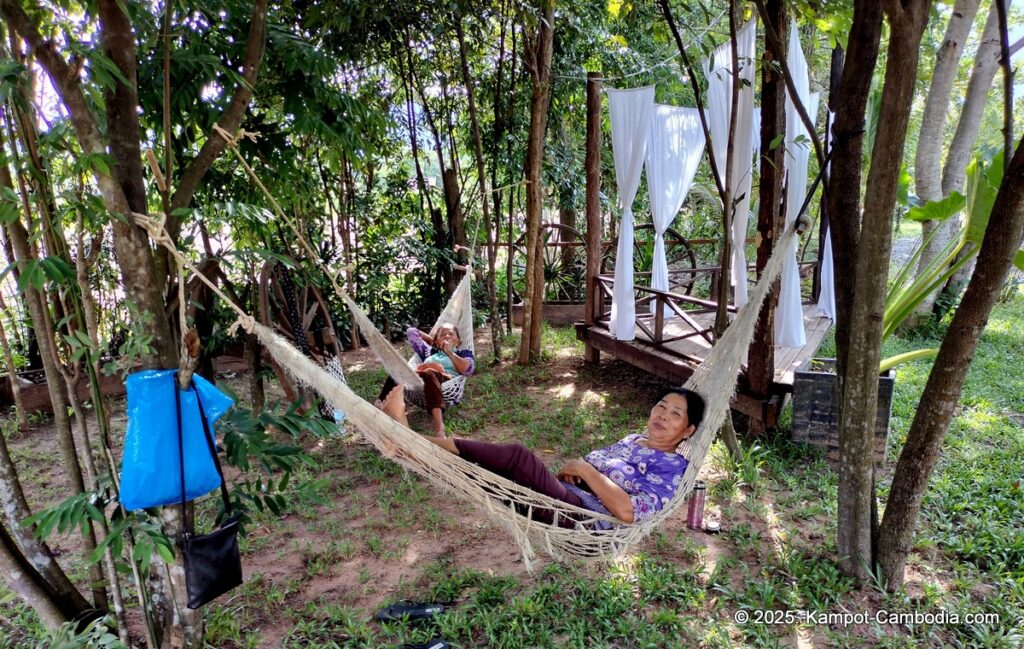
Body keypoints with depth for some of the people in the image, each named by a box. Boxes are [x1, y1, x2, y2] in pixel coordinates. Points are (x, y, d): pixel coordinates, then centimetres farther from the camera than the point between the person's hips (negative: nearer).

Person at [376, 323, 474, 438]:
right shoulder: (430, 351, 36)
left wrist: (449, 352, 10)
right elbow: (411, 331, 45)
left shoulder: (463, 353, 27)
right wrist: (433, 341, 41)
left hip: (448, 381, -4)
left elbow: (467, 369, 5)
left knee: (429, 373, -38)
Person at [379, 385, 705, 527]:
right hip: (562, 494, 9)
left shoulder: (673, 467, -2)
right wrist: (569, 472, 5)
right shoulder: (633, 439, 23)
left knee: (519, 455, -29)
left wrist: (584, 468, -12)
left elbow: (628, 512, -17)